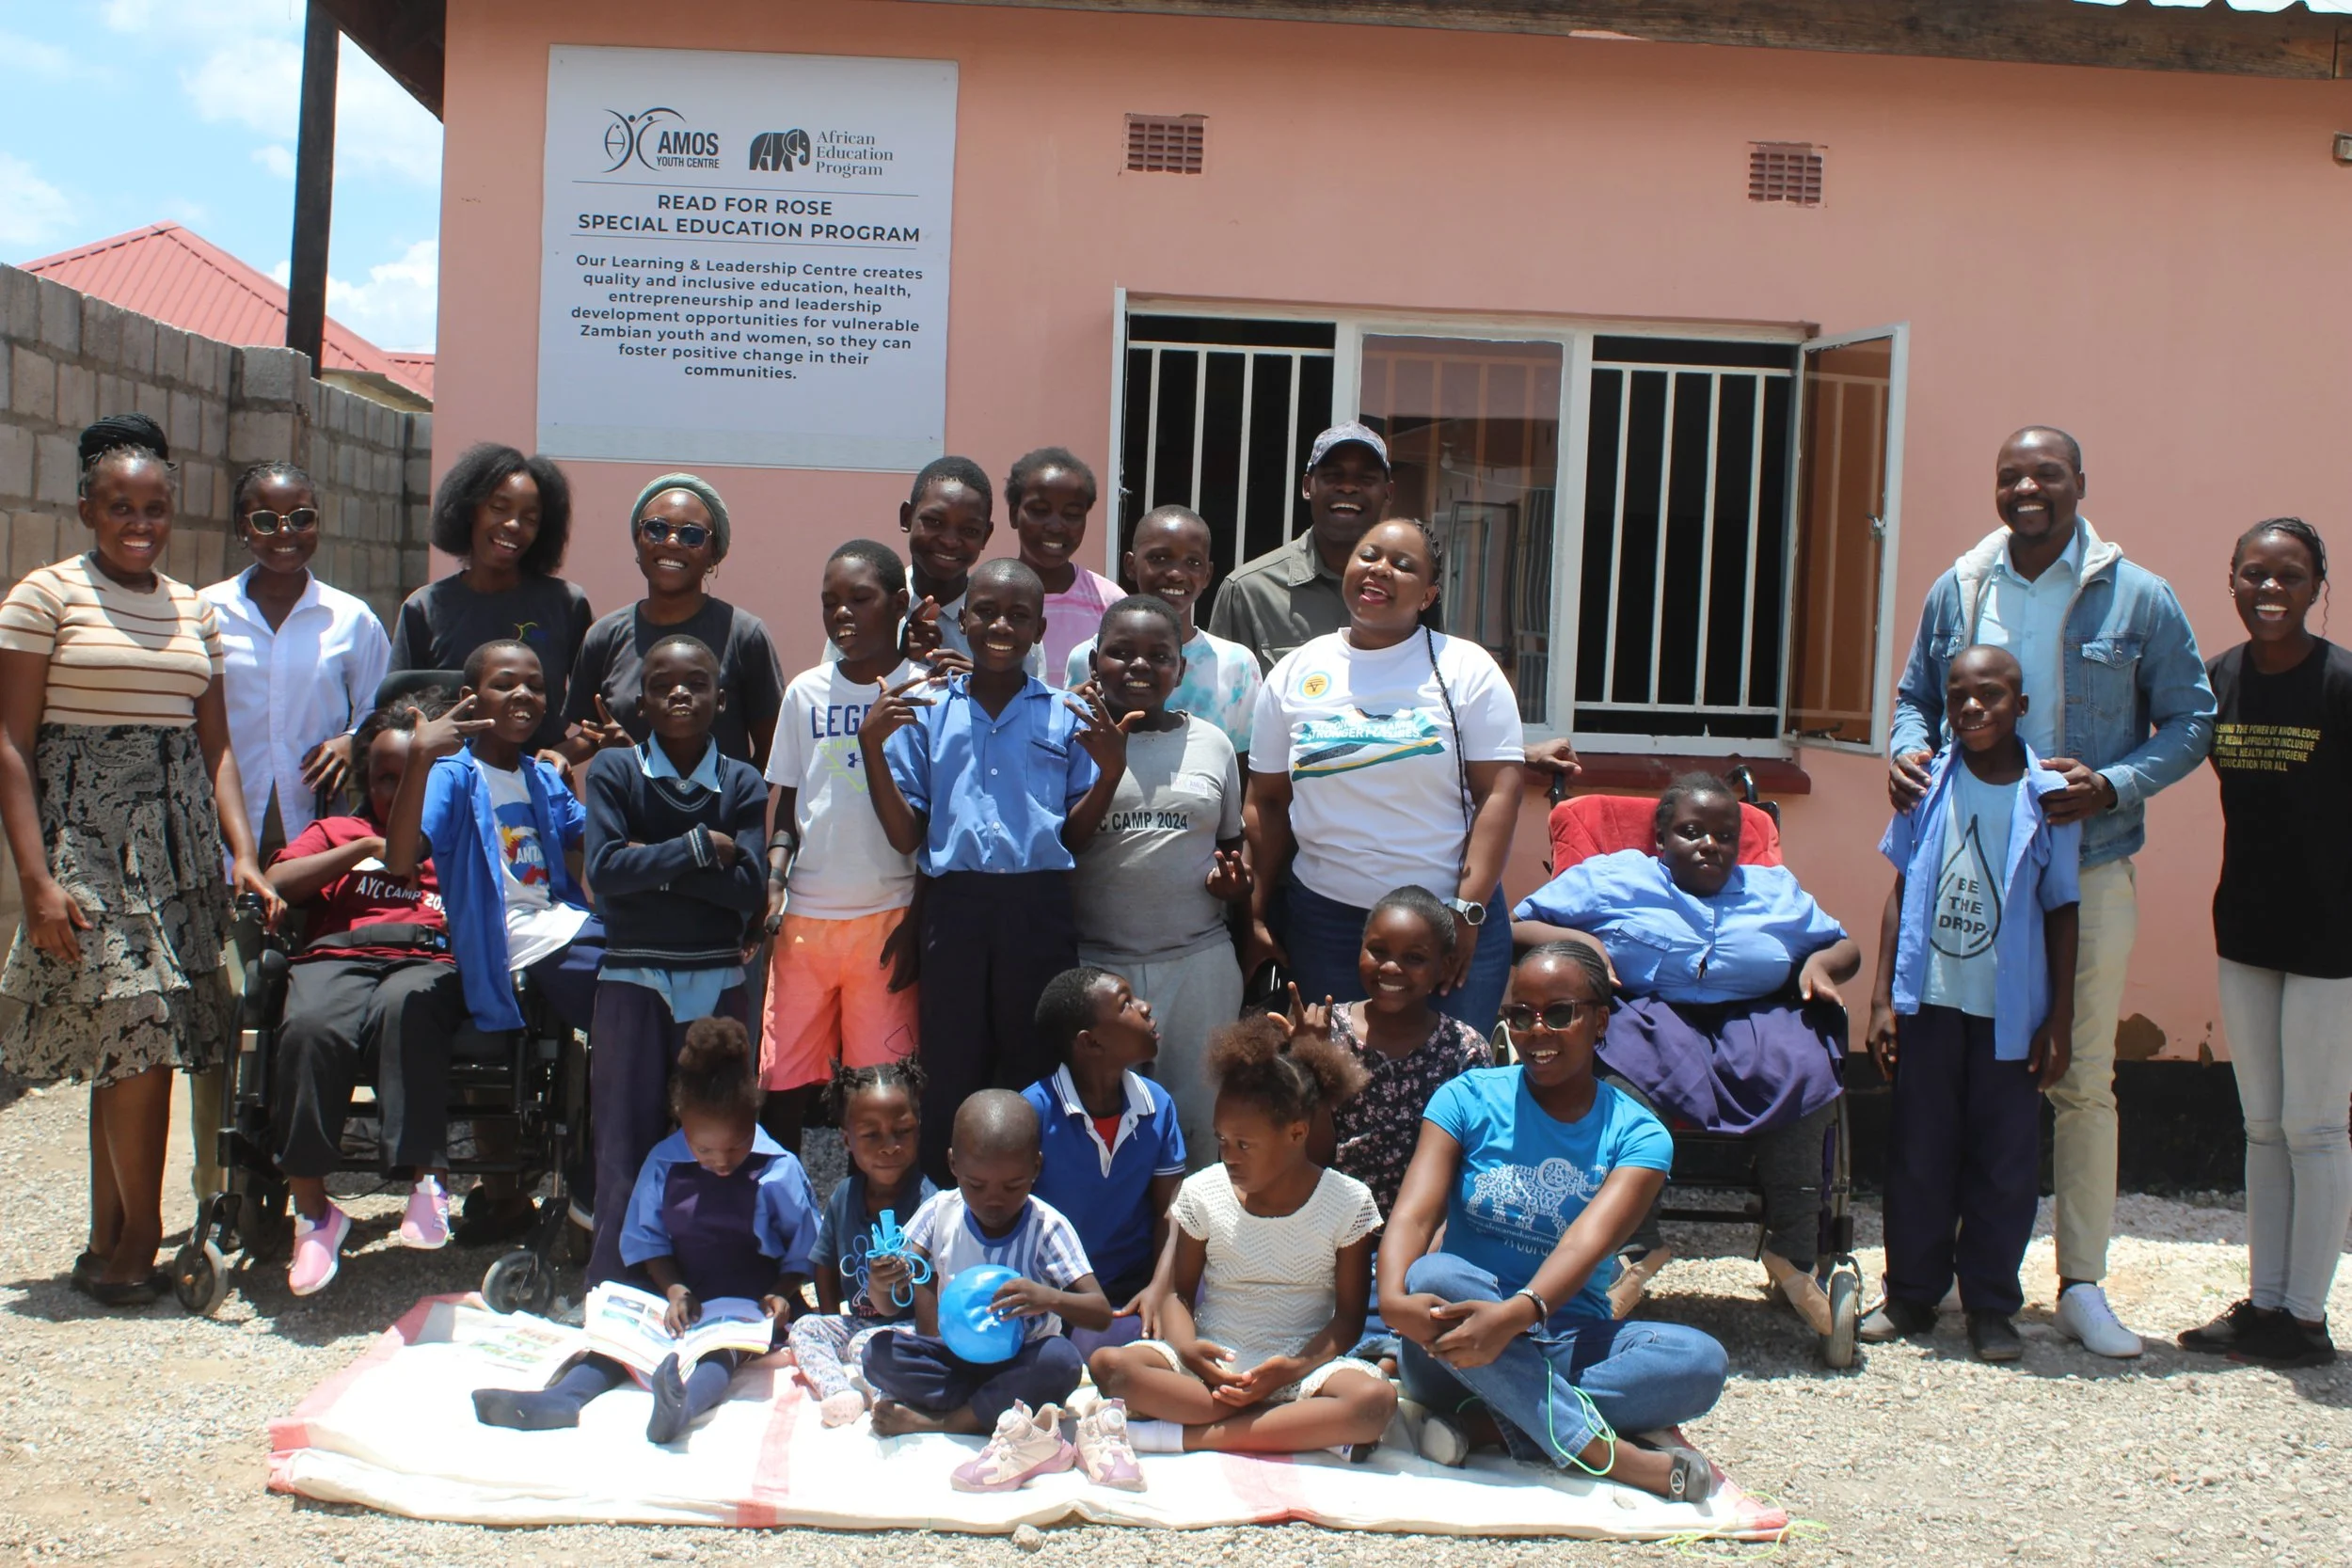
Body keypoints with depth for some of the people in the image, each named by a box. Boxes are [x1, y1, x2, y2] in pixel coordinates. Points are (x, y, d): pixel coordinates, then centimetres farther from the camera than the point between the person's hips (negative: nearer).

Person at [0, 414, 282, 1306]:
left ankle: (110, 1248, 14)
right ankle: (140, 1243, 4)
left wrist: (243, 855, 1)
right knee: (136, 1036, -10)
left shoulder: (193, 611, 14)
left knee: (131, 1049, 6)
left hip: (178, 846, 5)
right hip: (87, 839, -5)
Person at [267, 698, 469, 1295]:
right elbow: (276, 884, 17)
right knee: (312, 1029, -36)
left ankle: (428, 1178, -41)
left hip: (432, 961, -1)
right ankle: (313, 1211, -28)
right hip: (339, 956, 1)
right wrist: (366, 849, 10)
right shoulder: (337, 832, 35)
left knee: (404, 1009, -41)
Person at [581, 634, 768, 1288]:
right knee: (627, 1142, 3)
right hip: (633, 979, -1)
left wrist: (653, 863, -13)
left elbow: (749, 888, -10)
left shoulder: (742, 784, 2)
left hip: (718, 981, 1)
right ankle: (613, 1293, 12)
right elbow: (604, 870, -13)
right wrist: (697, 847, -12)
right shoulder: (614, 770, 1)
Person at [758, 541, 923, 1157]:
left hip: (887, 916, -3)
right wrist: (771, 885, -2)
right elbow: (785, 804, 14)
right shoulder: (806, 692, 10)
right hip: (804, 916, 3)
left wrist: (917, 920, -3)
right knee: (783, 1083, 3)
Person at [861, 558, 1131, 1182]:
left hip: (1040, 910, 0)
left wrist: (1111, 772, -7)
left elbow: (1074, 838, 8)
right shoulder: (923, 709, 8)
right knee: (950, 1079, 5)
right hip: (954, 906, 0)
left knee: (1035, 1079, 7)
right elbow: (905, 837, 4)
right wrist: (871, 746, -6)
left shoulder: (1070, 716, 8)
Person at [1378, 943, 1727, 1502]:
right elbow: (1413, 1215, -13)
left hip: (1567, 1345, 1)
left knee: (1701, 1360, -26)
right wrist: (1393, 1298, -36)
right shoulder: (1468, 1099, 0)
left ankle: (1476, 1423, -28)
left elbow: (1588, 1242, -19)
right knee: (1434, 1277, -34)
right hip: (1461, 1333, 0)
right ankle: (1607, 1453, -32)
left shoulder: (1638, 1135, -1)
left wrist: (1518, 1313, -40)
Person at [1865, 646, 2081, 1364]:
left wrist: (2060, 1020, -1)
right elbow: (1901, 893, 5)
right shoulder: (1928, 787, 1)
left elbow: (2061, 912, 1)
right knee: (1919, 1152, 9)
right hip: (1929, 1000, 1)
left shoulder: (2049, 796, -3)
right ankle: (1911, 1295, 21)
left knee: (2005, 1159, 5)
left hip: (2010, 1009, -1)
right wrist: (1882, 997, 1)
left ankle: (1991, 1305, 18)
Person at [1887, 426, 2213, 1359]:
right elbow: (1918, 695, 18)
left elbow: (2190, 720, 2)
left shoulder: (2139, 600, 0)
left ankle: (2082, 1285, 13)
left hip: (2087, 871, -2)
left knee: (2083, 1080, 3)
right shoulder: (1957, 591, 8)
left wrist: (2115, 783, -14)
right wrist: (1908, 749, -5)